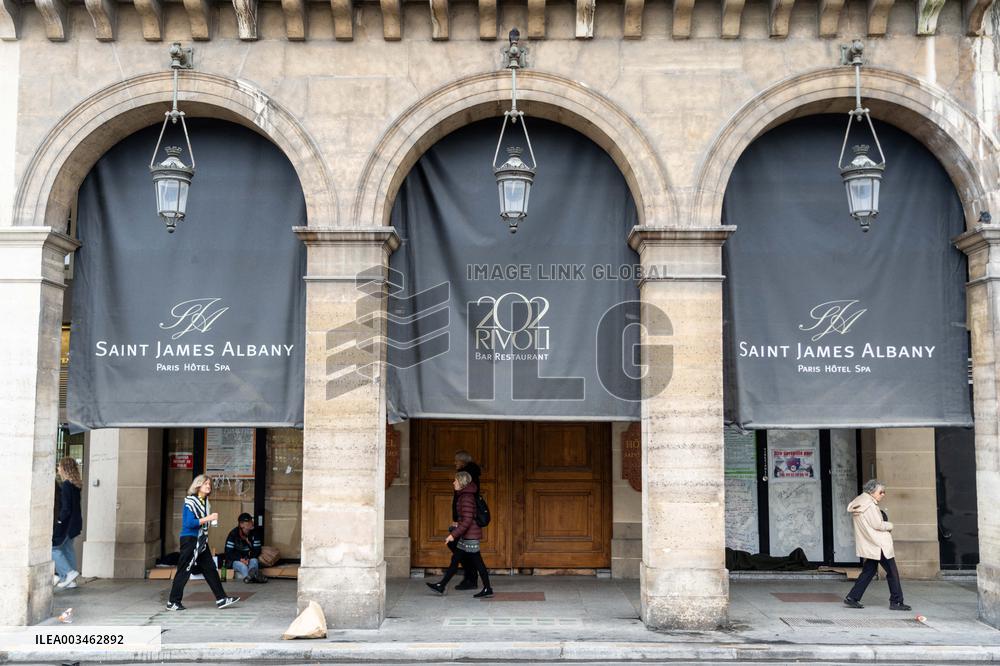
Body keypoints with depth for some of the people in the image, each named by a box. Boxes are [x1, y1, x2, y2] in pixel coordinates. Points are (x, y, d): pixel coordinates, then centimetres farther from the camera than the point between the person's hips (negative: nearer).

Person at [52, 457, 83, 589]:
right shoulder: (76, 484, 9)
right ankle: (70, 581, 18)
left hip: (67, 522, -9)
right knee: (67, 549, 15)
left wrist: (59, 521, -12)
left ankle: (69, 573, -3)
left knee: (52, 547, 0)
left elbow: (66, 508, -20)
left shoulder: (66, 485, -18)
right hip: (74, 522, 9)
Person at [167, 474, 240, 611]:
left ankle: (221, 599, 9)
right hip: (189, 540, -8)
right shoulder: (190, 501, -13)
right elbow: (189, 523, -22)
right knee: (184, 571, -2)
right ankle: (173, 602, 8)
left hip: (201, 541, 8)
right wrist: (208, 518, -22)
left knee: (210, 569, 7)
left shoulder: (205, 502, 12)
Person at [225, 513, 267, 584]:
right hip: (235, 560, -2)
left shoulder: (254, 534, 1)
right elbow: (228, 552, -13)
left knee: (254, 561, -31)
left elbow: (257, 550, 0)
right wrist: (241, 559, -28)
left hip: (250, 559, 2)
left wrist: (248, 558, -21)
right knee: (242, 565, -35)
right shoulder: (233, 534, -10)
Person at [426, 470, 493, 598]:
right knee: (455, 559, 11)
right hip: (467, 535, 10)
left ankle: (487, 590, 5)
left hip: (470, 535, -10)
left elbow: (467, 520, -24)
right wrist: (459, 524, 23)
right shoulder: (465, 495, 11)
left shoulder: (466, 497, -18)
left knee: (477, 562, -2)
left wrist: (454, 534, -23)